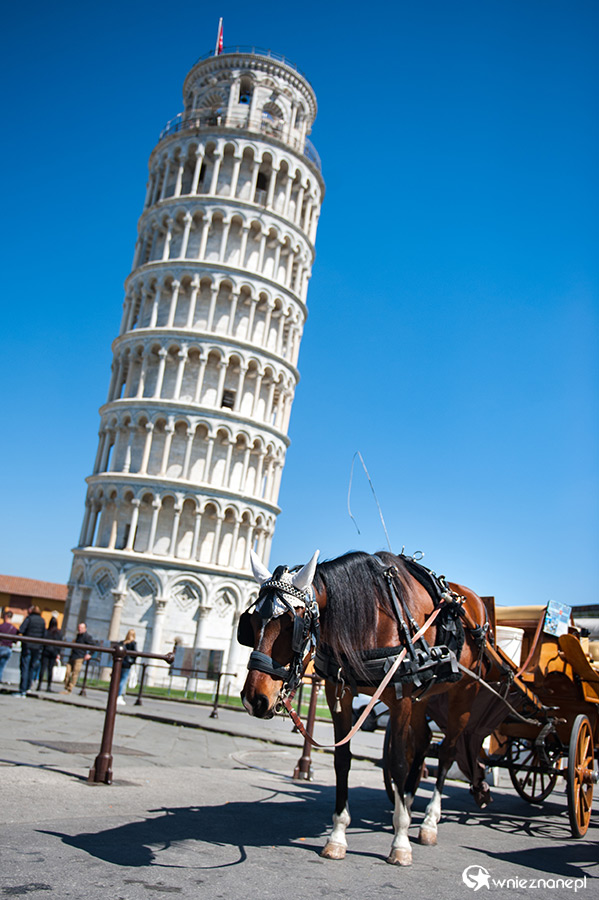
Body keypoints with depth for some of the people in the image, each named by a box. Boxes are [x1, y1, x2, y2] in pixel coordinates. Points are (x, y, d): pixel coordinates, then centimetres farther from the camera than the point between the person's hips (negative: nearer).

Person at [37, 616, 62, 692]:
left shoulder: (47, 632, -7)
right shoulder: (59, 632, 0)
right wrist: (58, 654, 7)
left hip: (46, 652, -2)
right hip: (54, 653, 2)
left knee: (43, 668, 1)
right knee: (50, 669, 7)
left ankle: (39, 685, -1)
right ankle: (49, 686, 8)